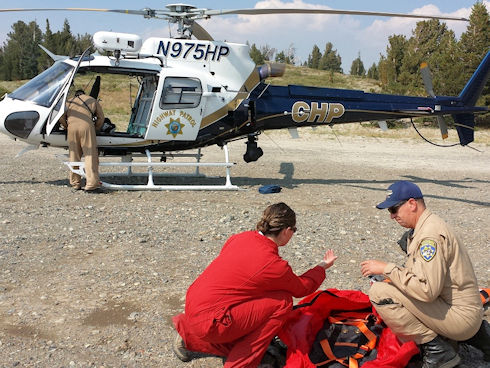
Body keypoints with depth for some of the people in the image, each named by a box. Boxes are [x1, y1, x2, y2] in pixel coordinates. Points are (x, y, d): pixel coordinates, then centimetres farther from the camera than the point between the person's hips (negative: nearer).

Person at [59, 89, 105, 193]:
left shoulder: (69, 102, 28)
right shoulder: (92, 100, 26)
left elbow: (61, 118, 17)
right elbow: (101, 117, 22)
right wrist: (96, 129, 32)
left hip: (72, 126, 2)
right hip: (86, 126, -2)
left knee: (74, 156, 11)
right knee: (90, 155, -4)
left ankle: (75, 184, 16)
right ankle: (91, 185, -11)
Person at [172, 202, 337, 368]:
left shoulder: (242, 237, 2)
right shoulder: (275, 266, -17)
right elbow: (302, 288, 5)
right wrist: (323, 266, 22)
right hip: (208, 322, -8)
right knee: (283, 302, -9)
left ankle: (188, 334, 25)